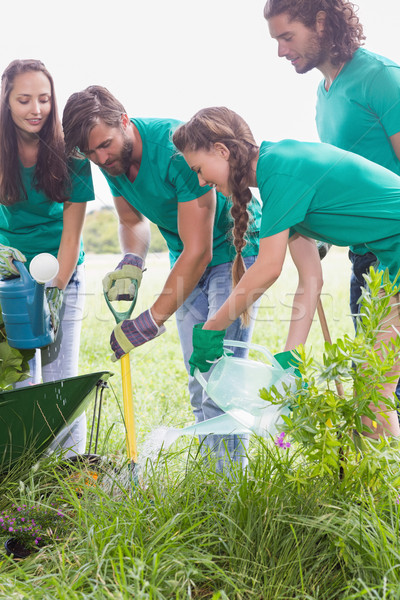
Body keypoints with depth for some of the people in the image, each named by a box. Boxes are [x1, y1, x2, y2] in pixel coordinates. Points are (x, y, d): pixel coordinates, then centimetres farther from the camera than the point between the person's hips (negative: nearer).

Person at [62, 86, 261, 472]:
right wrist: (131, 262, -13)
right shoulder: (111, 160, -6)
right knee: (197, 375, 5)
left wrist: (151, 321, -29)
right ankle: (210, 468, 13)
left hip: (233, 250, -7)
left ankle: (231, 474, -10)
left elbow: (198, 252, -30)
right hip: (188, 261, 7)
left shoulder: (175, 148, -30)